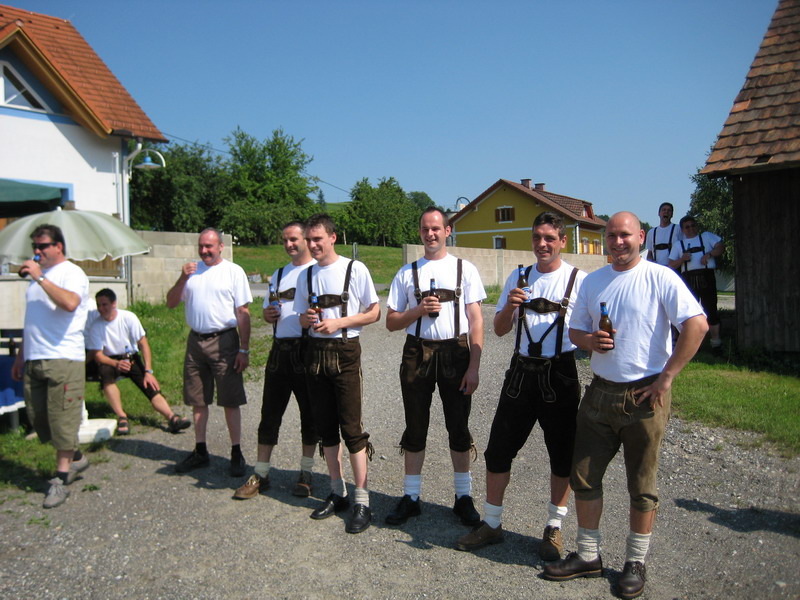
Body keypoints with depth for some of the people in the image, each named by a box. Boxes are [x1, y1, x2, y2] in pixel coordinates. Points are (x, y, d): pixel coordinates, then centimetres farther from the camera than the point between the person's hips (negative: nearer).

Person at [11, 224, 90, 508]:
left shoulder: (72, 273, -5)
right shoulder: (37, 274, 19)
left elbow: (70, 303, -28)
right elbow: (33, 321, 24)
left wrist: (39, 278, -23)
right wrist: (20, 356, 22)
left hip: (63, 359, -8)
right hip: (33, 360, 8)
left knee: (62, 421, -3)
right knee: (38, 419, 12)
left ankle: (60, 480, 6)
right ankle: (75, 458, 30)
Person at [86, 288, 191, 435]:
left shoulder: (128, 317, -9)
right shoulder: (95, 326, -9)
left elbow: (143, 344, -7)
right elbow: (97, 355, -10)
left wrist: (148, 371, -16)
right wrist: (116, 364, -31)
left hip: (131, 358, 1)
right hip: (110, 361, -1)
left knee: (150, 385, -21)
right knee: (106, 372, -36)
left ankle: (171, 417, -38)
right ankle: (122, 417, -37)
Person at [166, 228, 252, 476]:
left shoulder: (234, 271, -3)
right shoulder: (192, 270, 10)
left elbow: (243, 313, -6)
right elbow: (171, 303, 7)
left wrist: (244, 349, -10)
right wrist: (182, 279, -10)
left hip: (224, 341, -5)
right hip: (195, 341, 5)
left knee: (230, 401, 1)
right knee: (198, 400, 12)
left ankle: (236, 453, 11)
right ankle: (200, 451, 25)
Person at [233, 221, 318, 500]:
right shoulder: (278, 275, 18)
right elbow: (267, 312, 23)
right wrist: (269, 313, 0)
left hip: (307, 351, -5)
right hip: (280, 350, 6)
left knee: (309, 415, 7)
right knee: (270, 414, 8)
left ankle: (306, 474, 21)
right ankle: (261, 475, 18)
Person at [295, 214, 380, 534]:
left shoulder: (355, 269, -4)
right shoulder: (306, 275, 11)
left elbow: (374, 312, -4)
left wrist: (338, 322, -15)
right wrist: (307, 319, -7)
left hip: (345, 351, -5)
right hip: (315, 352, 6)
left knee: (351, 427, -5)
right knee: (325, 426, 11)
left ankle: (362, 502, 4)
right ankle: (337, 493, 25)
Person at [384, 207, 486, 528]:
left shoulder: (465, 269, 3)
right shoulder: (407, 273, 8)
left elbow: (476, 320, -1)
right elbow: (391, 322, 7)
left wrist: (473, 367, -8)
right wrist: (418, 310, -12)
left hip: (455, 351, -1)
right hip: (417, 353, 1)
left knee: (458, 428, 8)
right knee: (415, 428, 9)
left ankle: (463, 497, 22)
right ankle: (410, 497, 21)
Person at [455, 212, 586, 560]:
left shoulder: (578, 280, -2)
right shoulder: (518, 278, 10)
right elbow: (500, 329, 9)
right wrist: (509, 306, -11)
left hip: (560, 374, -3)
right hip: (521, 372, 4)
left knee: (562, 454, 8)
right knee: (498, 449, 7)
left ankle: (553, 528, 27)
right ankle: (491, 524, 24)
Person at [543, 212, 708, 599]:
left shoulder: (660, 277, -6)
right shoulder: (592, 281, 10)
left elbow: (697, 324, -14)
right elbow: (575, 330, 15)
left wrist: (667, 377, -15)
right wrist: (590, 341, -9)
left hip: (645, 394, -5)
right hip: (600, 392, 5)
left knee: (642, 486, 8)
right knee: (583, 476, 8)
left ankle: (635, 563, 25)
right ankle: (588, 556, 25)